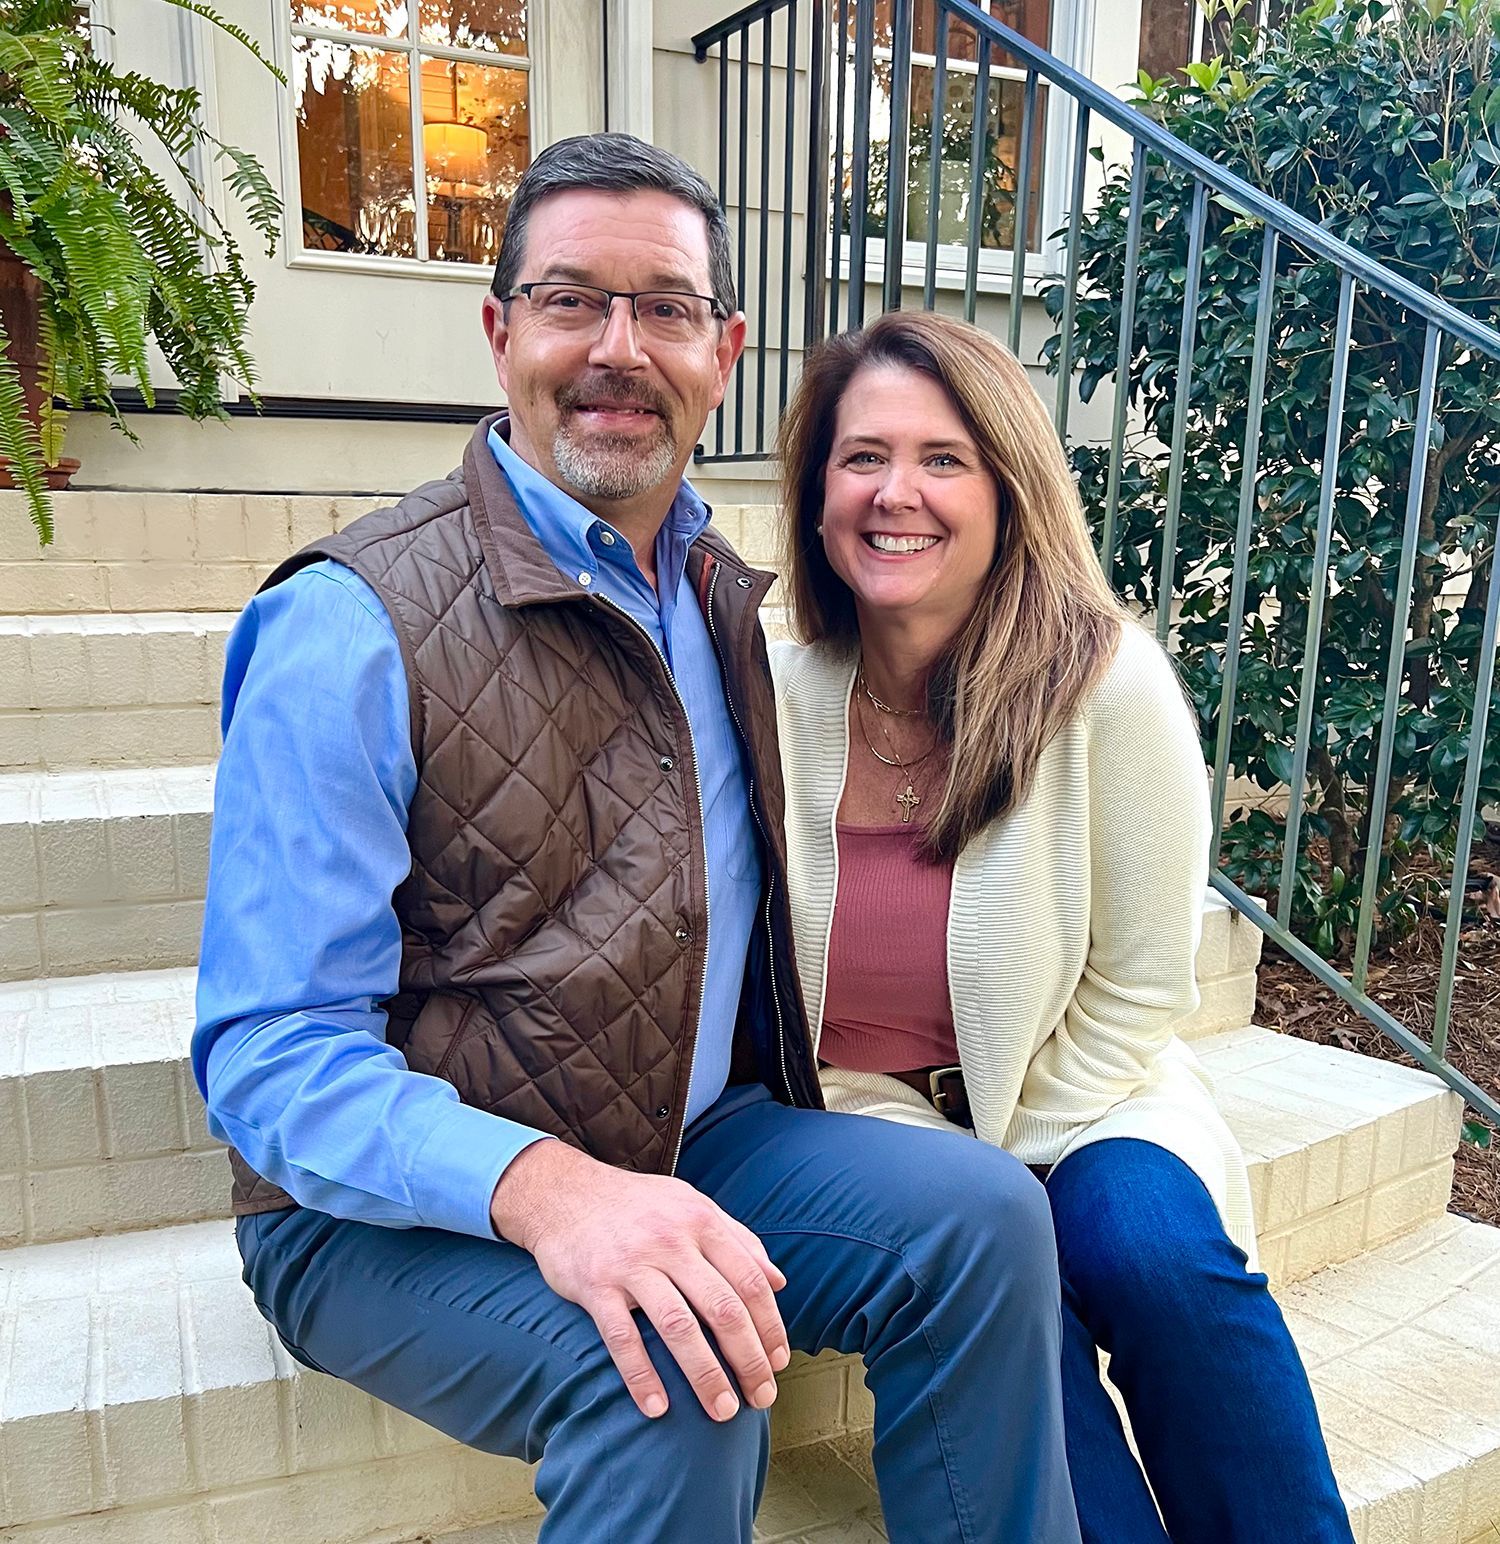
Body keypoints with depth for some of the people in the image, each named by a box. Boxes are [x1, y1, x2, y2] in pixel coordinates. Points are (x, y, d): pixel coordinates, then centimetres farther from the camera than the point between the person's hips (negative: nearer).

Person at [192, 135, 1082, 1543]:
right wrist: (543, 1188, -34)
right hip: (399, 1207, -5)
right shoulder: (352, 627, -15)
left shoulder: (726, 604, 7)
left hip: (686, 1153, 6)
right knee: (667, 1373, -32)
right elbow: (271, 1056, -19)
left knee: (983, 1214, -14)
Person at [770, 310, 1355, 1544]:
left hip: (1067, 1096, 0)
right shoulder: (773, 695, -12)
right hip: (858, 1109, 1)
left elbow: (1138, 991, -8)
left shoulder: (1112, 688, -16)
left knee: (1150, 1248, -27)